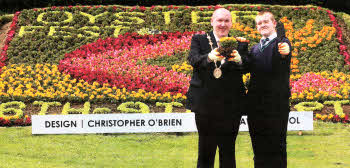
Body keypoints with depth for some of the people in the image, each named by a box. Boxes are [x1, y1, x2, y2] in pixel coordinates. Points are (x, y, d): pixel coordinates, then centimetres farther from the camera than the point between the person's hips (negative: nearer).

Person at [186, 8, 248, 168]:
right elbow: (193, 59, -13)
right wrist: (209, 57, -35)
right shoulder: (199, 40, 5)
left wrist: (238, 60, -33)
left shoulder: (239, 44, 7)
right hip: (205, 104, 0)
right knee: (205, 150, 10)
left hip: (230, 107, 1)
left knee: (228, 152, 7)